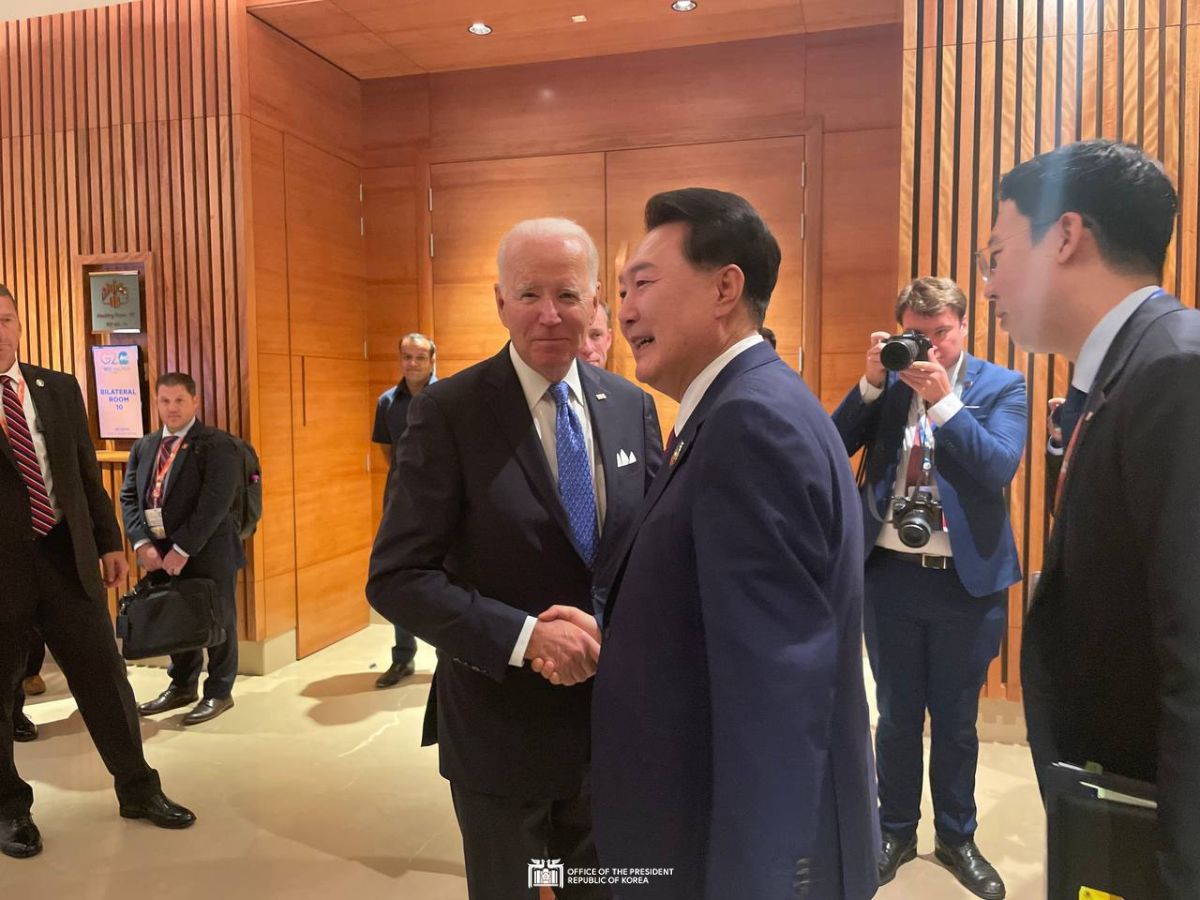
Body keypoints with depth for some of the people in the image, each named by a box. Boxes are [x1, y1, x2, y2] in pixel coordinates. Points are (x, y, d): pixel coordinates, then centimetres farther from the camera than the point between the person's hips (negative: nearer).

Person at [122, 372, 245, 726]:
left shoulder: (217, 444, -10)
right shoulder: (144, 446, 11)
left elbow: (215, 504, -18)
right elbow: (129, 496, 6)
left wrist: (182, 549, -19)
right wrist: (142, 543, -8)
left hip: (207, 552, -5)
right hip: (160, 552, 6)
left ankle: (218, 693, 20)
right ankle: (182, 686, 32)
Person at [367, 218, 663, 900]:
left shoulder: (633, 407, -2)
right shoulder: (447, 412, -15)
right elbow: (396, 578, -17)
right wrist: (525, 636, -26)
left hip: (616, 720, 4)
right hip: (499, 729, -3)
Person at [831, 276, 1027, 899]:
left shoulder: (1002, 386, -2)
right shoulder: (886, 382, 4)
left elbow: (1000, 468, -17)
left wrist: (942, 398, -22)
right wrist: (871, 382, -14)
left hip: (967, 580, -1)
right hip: (889, 574, 2)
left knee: (956, 721, 14)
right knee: (896, 716, 15)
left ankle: (956, 837, 35)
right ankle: (896, 832, 33)